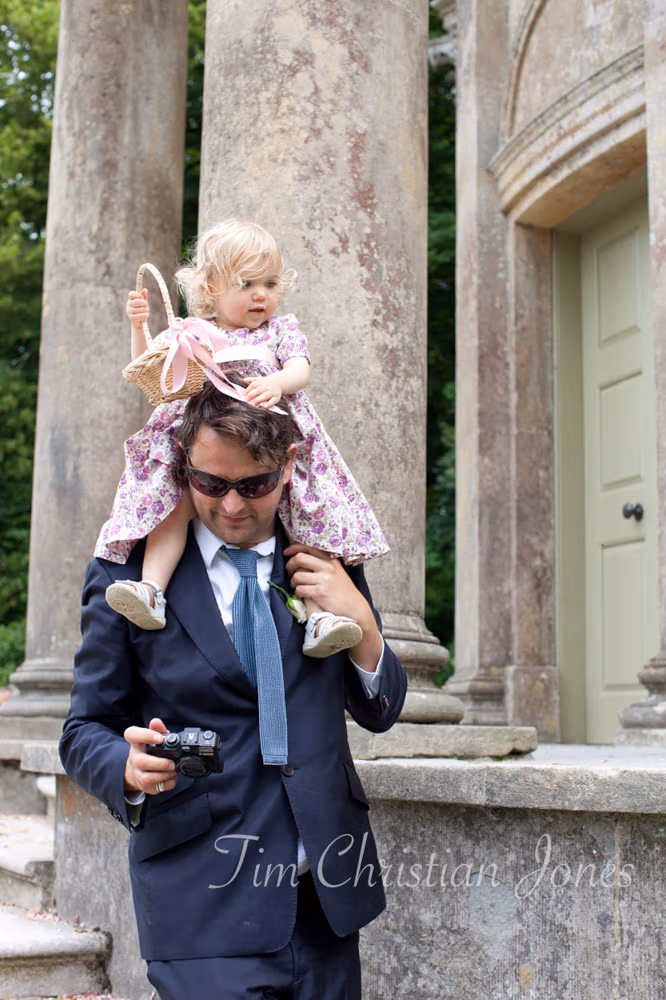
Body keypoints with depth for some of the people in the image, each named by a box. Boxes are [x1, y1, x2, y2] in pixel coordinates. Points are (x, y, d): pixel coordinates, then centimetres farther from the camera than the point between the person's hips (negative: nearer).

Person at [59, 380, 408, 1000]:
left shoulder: (327, 564, 5)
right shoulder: (126, 574, -4)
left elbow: (379, 713, 11)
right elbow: (85, 732, 1)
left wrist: (359, 619, -8)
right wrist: (130, 767, -22)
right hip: (202, 904, -3)